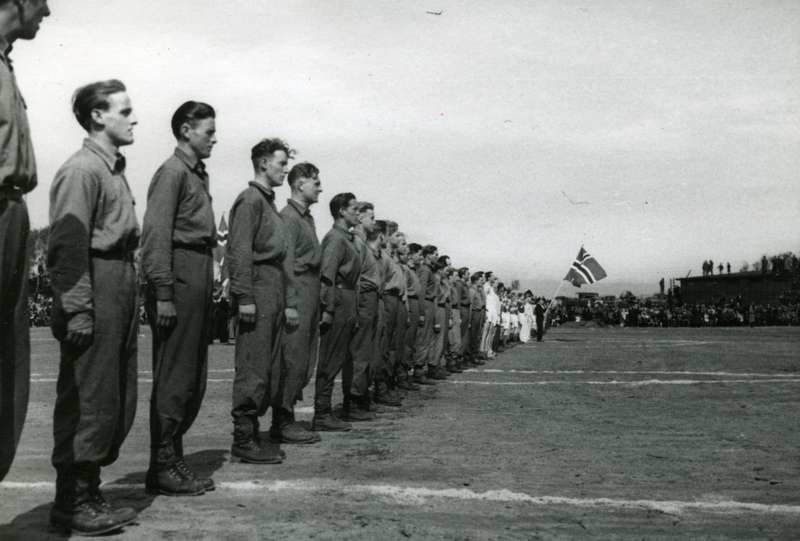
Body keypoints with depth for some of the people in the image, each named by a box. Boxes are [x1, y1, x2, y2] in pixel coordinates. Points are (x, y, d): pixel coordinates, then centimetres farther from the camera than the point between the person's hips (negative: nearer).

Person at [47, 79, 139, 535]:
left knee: (119, 401, 14)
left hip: (121, 293, 10)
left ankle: (90, 492, 26)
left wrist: (131, 299, 14)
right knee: (89, 402, -3)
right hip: (96, 295, -10)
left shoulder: (115, 168, 18)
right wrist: (77, 310, -21)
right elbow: (68, 246, -17)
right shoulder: (82, 169, -10)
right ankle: (71, 504, 9)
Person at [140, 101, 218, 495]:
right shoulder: (172, 173, -8)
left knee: (194, 377, 13)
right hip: (180, 277, -9)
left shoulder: (198, 174, 19)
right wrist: (163, 294, -20)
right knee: (174, 377, -4)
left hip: (200, 279, 9)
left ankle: (174, 459, 23)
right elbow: (155, 236, -15)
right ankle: (162, 468, 6)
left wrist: (209, 286, 10)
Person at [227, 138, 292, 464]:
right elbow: (239, 251, -15)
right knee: (253, 369, -6)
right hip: (258, 289, -10)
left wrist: (281, 298, 14)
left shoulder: (268, 201, 20)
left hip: (274, 290, 10)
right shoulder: (250, 200, -8)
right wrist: (245, 297, -20)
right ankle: (243, 440, 0)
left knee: (270, 368, 11)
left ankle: (252, 433, 19)